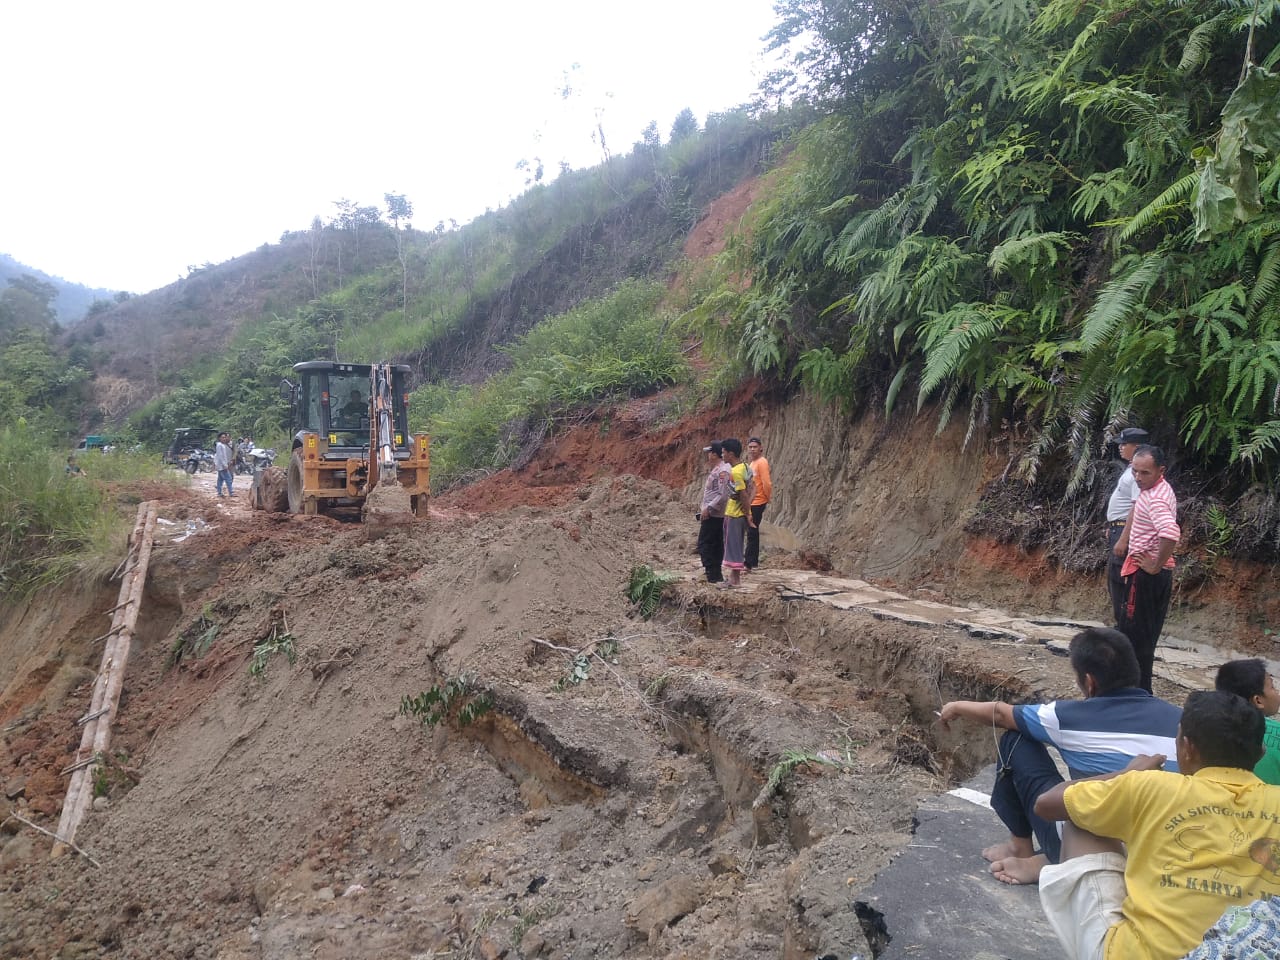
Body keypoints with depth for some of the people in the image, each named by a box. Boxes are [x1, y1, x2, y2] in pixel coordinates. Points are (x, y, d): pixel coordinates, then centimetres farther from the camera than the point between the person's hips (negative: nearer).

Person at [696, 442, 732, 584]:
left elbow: (722, 495, -24)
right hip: (715, 514, 10)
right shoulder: (715, 470, 14)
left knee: (704, 544, -7)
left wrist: (708, 508, -22)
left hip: (713, 515, -10)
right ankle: (717, 574, 20)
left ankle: (712, 574, -7)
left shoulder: (722, 471, -18)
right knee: (716, 545, 14)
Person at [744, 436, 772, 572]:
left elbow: (766, 482, -20)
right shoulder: (752, 462, 15)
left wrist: (768, 497, -8)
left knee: (752, 532, -6)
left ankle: (750, 562, -2)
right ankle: (752, 561, 20)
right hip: (751, 502, 9)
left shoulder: (762, 462, -14)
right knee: (752, 531, 13)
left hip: (757, 503, -9)